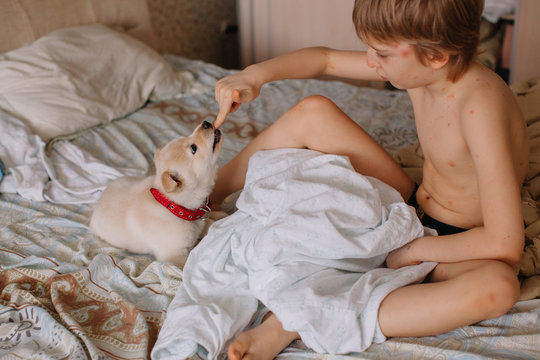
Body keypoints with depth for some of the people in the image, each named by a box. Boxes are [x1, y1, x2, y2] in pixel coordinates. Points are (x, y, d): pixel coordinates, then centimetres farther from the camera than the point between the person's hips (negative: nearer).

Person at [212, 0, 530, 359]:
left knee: (498, 287, -44)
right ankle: (207, 194, 8)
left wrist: (411, 250, -22)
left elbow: (506, 244, -35)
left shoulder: (480, 105, -33)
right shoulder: (423, 65, -11)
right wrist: (256, 74, -12)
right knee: (313, 112, -4)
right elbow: (324, 59, 4)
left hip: (454, 247, -6)